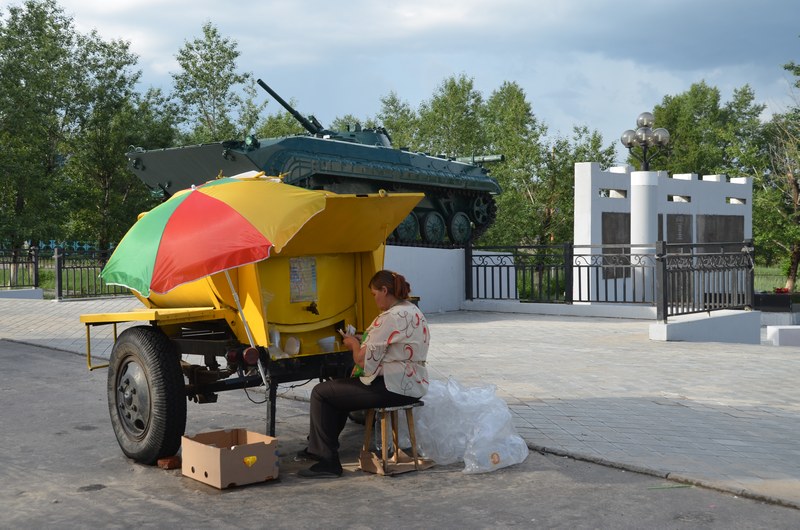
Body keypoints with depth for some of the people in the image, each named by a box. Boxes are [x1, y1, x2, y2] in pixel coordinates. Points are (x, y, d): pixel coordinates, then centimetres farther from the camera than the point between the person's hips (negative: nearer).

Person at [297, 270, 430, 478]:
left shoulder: (391, 318, -19)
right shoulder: (413, 310, 13)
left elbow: (363, 360, -18)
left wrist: (354, 343, 3)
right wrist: (361, 342, 14)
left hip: (394, 388, -11)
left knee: (321, 392, -4)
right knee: (339, 388, 27)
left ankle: (327, 461, 1)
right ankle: (317, 449, 35)